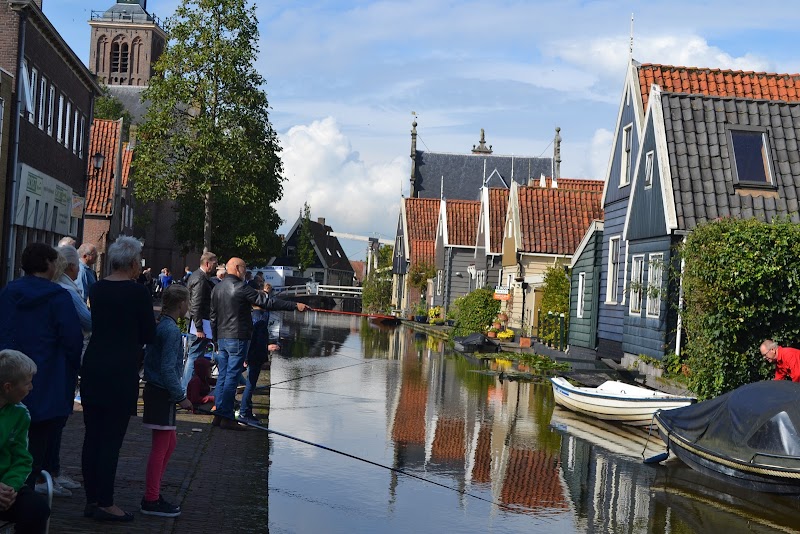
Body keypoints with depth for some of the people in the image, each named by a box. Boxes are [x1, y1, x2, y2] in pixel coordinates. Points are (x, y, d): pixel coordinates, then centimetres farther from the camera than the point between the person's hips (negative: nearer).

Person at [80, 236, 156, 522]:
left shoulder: (97, 288, 6)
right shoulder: (138, 292, -11)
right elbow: (149, 335, -4)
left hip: (92, 367, 6)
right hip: (122, 370, -6)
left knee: (92, 436, 11)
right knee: (112, 439, -1)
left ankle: (91, 500, 18)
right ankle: (105, 504, 4)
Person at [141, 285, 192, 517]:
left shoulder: (159, 325, 10)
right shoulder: (171, 330, -19)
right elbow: (168, 369, -23)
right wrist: (181, 397, -17)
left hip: (155, 390, 10)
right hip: (163, 393, -10)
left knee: (170, 441, 18)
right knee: (161, 446, -3)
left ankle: (153, 493, 24)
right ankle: (151, 501, 4)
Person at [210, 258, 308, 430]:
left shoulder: (217, 288, 12)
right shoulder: (240, 287, -12)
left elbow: (213, 317, 18)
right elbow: (268, 302, -14)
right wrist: (295, 306, -12)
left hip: (222, 338, 8)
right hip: (237, 338, -8)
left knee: (222, 376, 11)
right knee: (231, 377, -6)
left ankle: (219, 415, 12)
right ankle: (227, 417, -5)